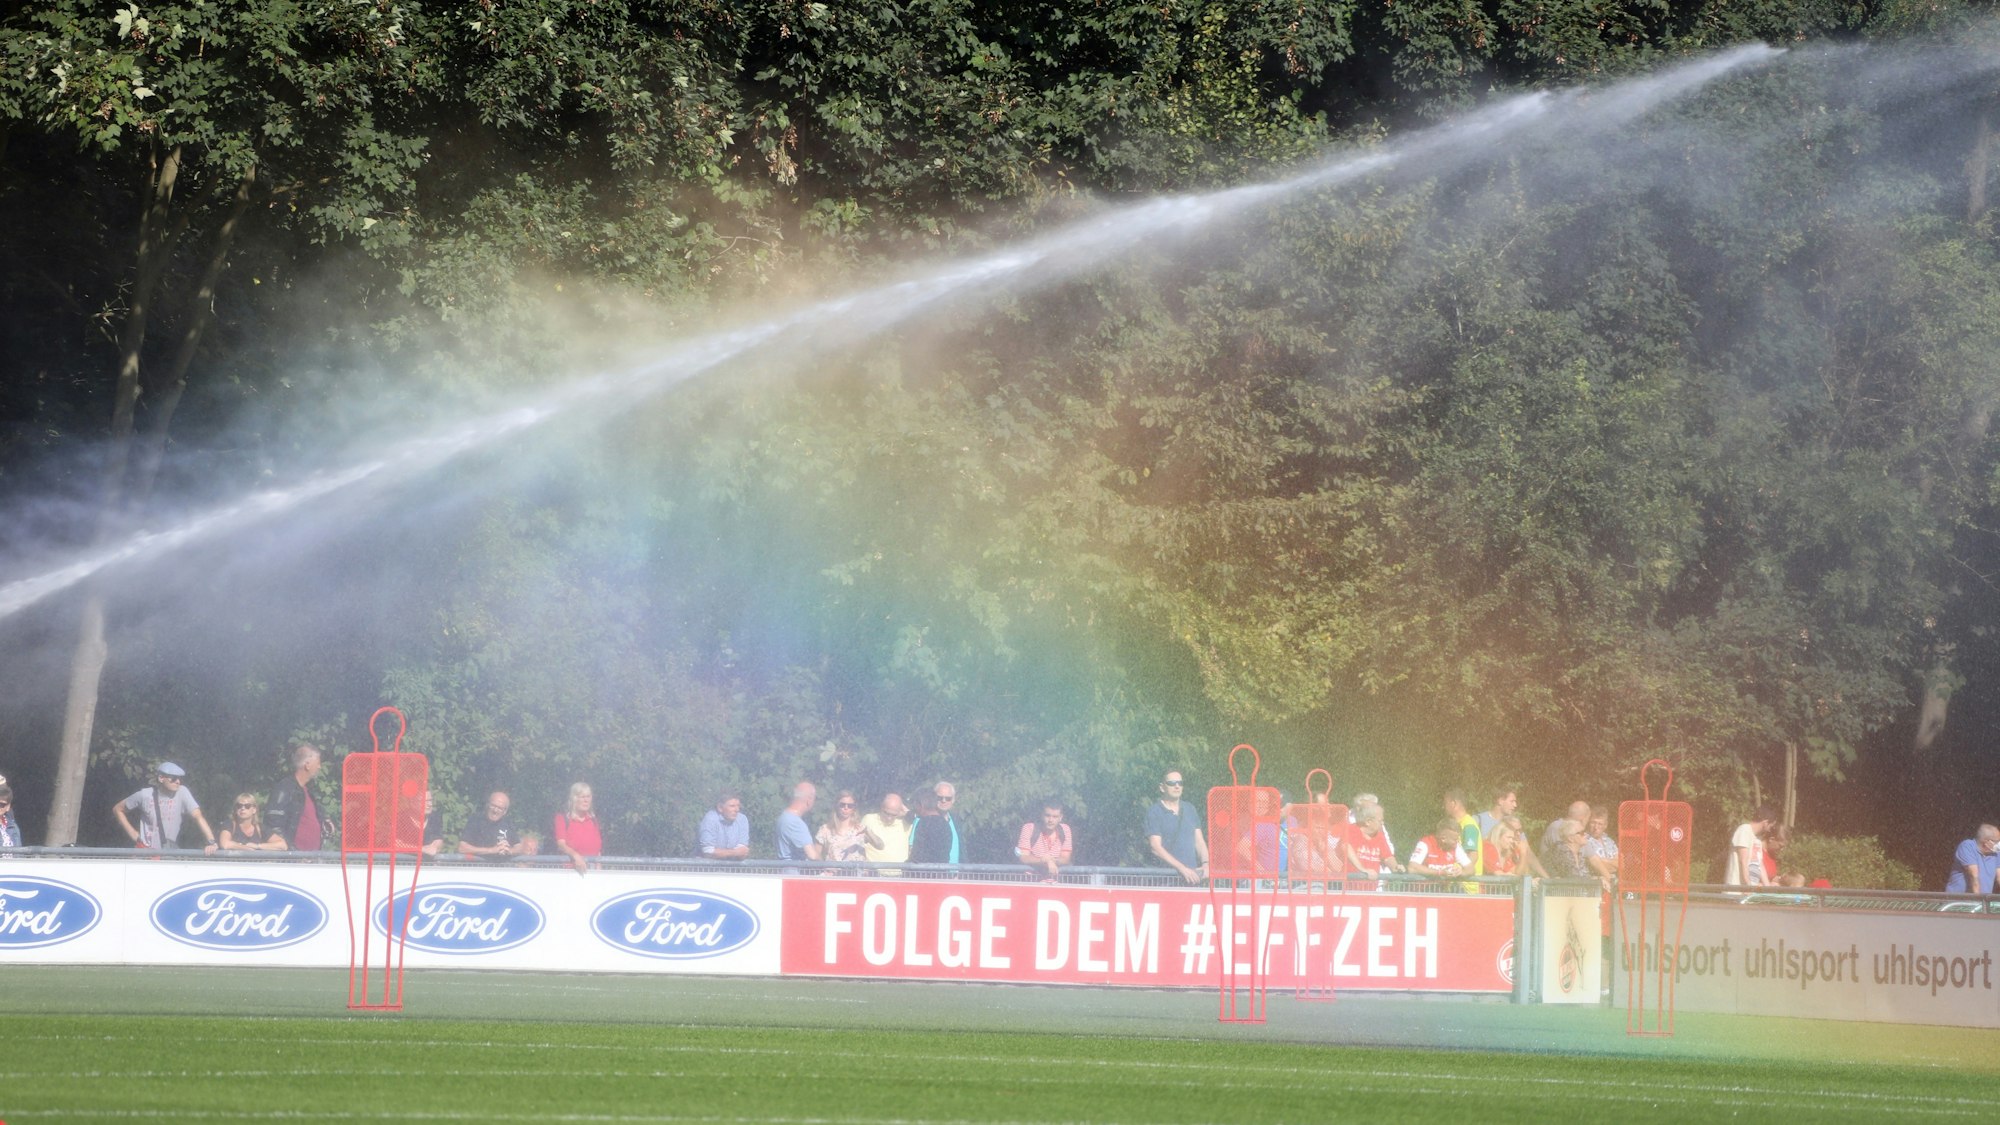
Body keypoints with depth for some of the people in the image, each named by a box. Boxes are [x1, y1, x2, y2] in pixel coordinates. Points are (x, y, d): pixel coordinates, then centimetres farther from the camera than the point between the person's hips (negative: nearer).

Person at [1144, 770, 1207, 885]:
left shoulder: (1189, 811, 19)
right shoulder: (1154, 813, 2)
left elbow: (1199, 841, 19)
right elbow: (1156, 847, -7)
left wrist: (1205, 864, -1)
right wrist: (1182, 868, -15)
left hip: (1193, 872, 5)